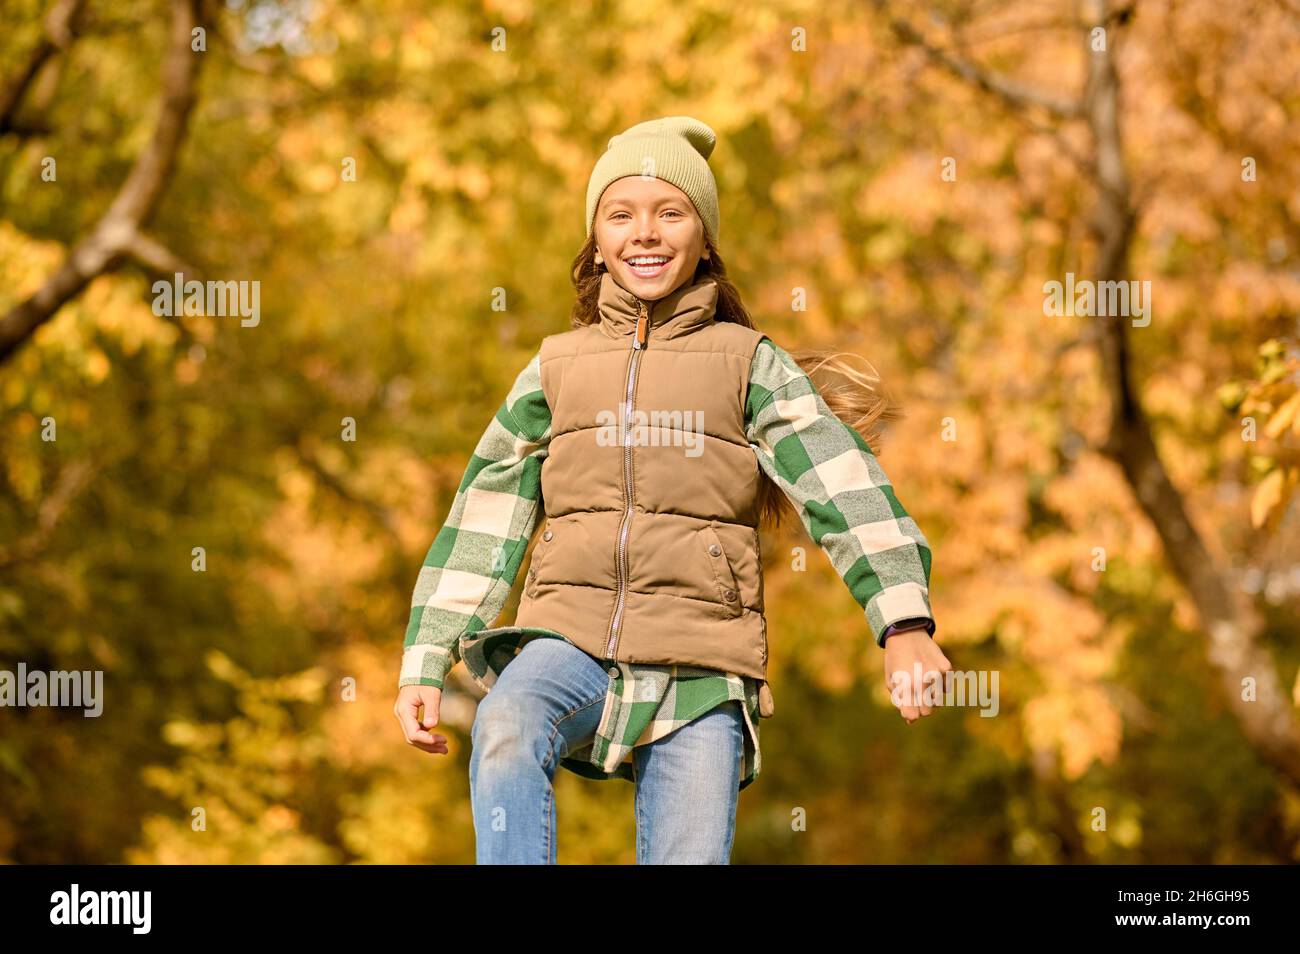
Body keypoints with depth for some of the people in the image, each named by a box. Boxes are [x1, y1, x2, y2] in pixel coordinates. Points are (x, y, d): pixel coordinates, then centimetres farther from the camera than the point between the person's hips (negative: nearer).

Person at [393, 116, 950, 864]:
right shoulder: (556, 371, 16)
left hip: (700, 664, -1)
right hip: (570, 639, 1)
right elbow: (482, 525, 17)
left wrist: (905, 622, -21)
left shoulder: (747, 363, 10)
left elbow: (842, 484, -5)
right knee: (506, 732, -33)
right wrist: (424, 666, 9)